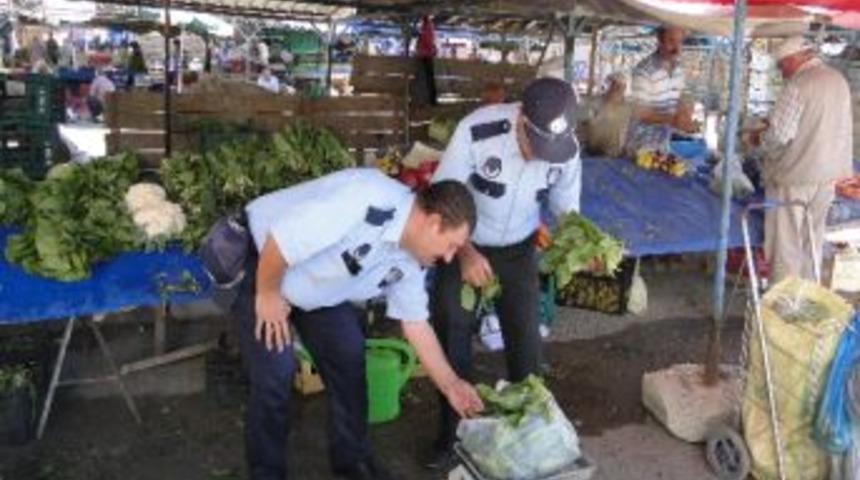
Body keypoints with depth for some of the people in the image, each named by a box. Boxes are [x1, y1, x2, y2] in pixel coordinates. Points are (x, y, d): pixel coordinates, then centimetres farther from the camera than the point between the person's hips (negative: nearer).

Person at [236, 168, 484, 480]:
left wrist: (450, 384, 2)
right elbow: (280, 243, -35)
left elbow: (416, 323, 2)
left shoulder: (410, 260, -9)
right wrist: (268, 295, -19)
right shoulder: (367, 200, -37)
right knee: (275, 372, -11)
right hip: (258, 261, -7)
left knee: (348, 357, 3)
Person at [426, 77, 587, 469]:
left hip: (518, 249, 2)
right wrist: (465, 252, -34)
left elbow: (566, 207, -5)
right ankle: (453, 431, 19)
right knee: (451, 335, 0)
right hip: (464, 245, -2)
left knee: (525, 339, 5)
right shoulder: (476, 131, -32)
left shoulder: (567, 149, -20)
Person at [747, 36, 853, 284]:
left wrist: (759, 140, -1)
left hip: (794, 174, -8)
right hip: (828, 173, 8)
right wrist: (774, 124, 17)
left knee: (786, 242, 2)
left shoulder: (798, 84, -18)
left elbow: (779, 135, -21)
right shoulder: (838, 80, 8)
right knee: (812, 238, 18)